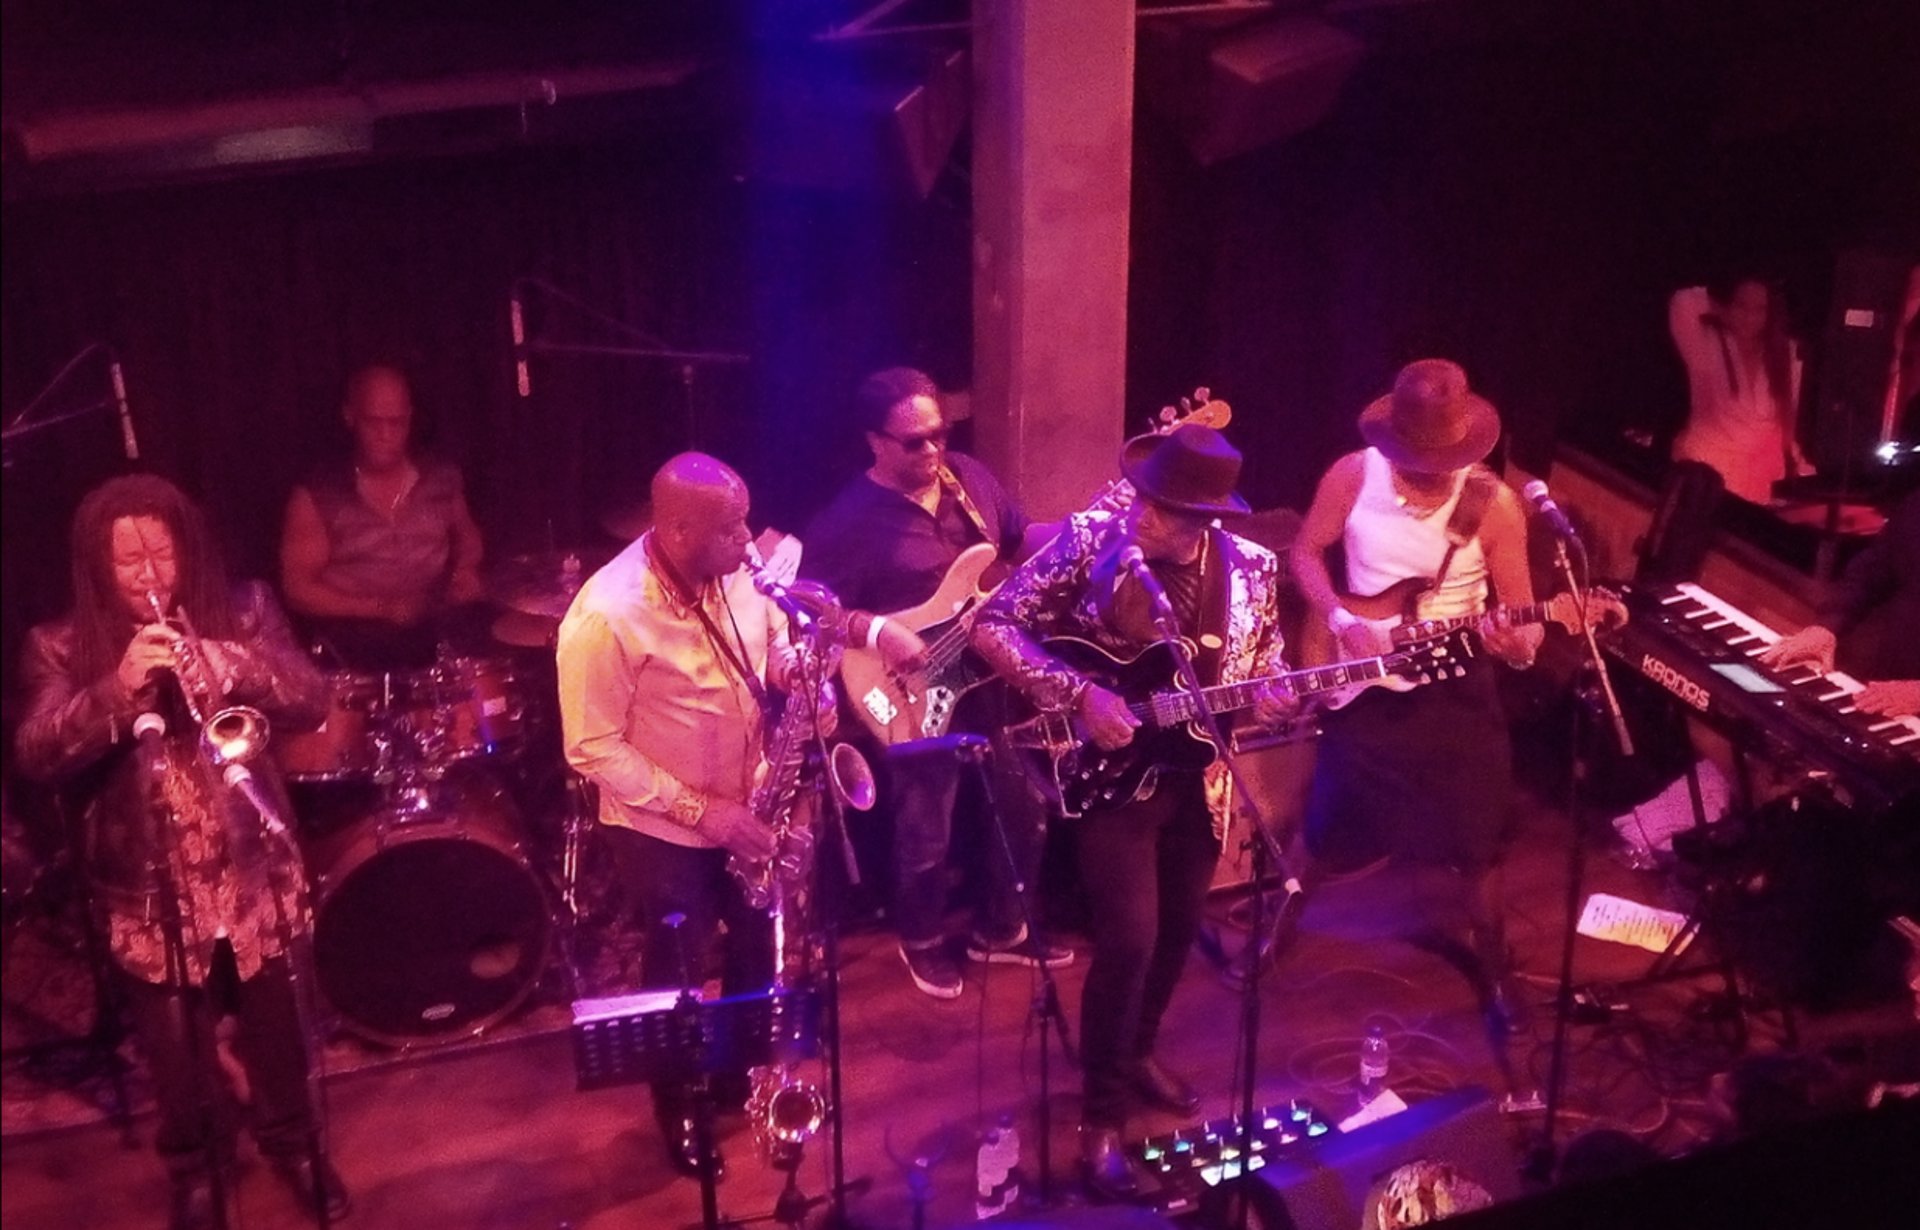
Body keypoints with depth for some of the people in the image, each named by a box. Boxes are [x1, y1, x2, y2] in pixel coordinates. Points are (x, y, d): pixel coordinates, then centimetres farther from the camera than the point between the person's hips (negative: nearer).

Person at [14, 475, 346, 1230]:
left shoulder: (242, 614, -2)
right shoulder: (61, 649, -5)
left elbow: (311, 701, -12)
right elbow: (37, 755, -18)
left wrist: (225, 664, -30)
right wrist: (117, 688, -33)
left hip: (254, 874, 1)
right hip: (149, 893, -1)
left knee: (276, 1033, 18)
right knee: (177, 1058, 12)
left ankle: (292, 1144, 43)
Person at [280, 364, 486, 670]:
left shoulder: (443, 478, 8)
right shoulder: (317, 497, -2)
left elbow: (468, 537, 27)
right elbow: (298, 589, -1)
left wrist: (467, 570, 4)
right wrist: (380, 608, -11)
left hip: (442, 629, 3)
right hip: (358, 641, -3)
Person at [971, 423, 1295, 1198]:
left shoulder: (1251, 570, -5)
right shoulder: (1090, 540, -16)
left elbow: (1265, 666, 9)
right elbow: (993, 626, -15)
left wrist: (1269, 700, -16)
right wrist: (1080, 696, -25)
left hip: (1196, 777, 5)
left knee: (1178, 930, 18)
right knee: (1130, 938, -13)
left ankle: (1137, 1051, 45)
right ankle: (1102, 1115, 3)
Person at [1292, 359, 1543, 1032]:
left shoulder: (1493, 502, -14)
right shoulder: (1352, 476, -12)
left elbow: (1521, 610, -6)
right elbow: (1305, 552, 2)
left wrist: (1520, 644, -29)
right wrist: (1341, 620, -13)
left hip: (1455, 686, 0)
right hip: (1362, 678, 0)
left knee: (1478, 839, 3)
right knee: (1329, 829, 8)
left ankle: (1492, 970, 23)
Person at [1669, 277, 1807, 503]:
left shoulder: (1784, 353, 9)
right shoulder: (1707, 345, -4)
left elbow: (1790, 417, 13)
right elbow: (1683, 304, -22)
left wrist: (1800, 464, 4)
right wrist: (1717, 304, -3)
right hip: (1710, 473, -4)